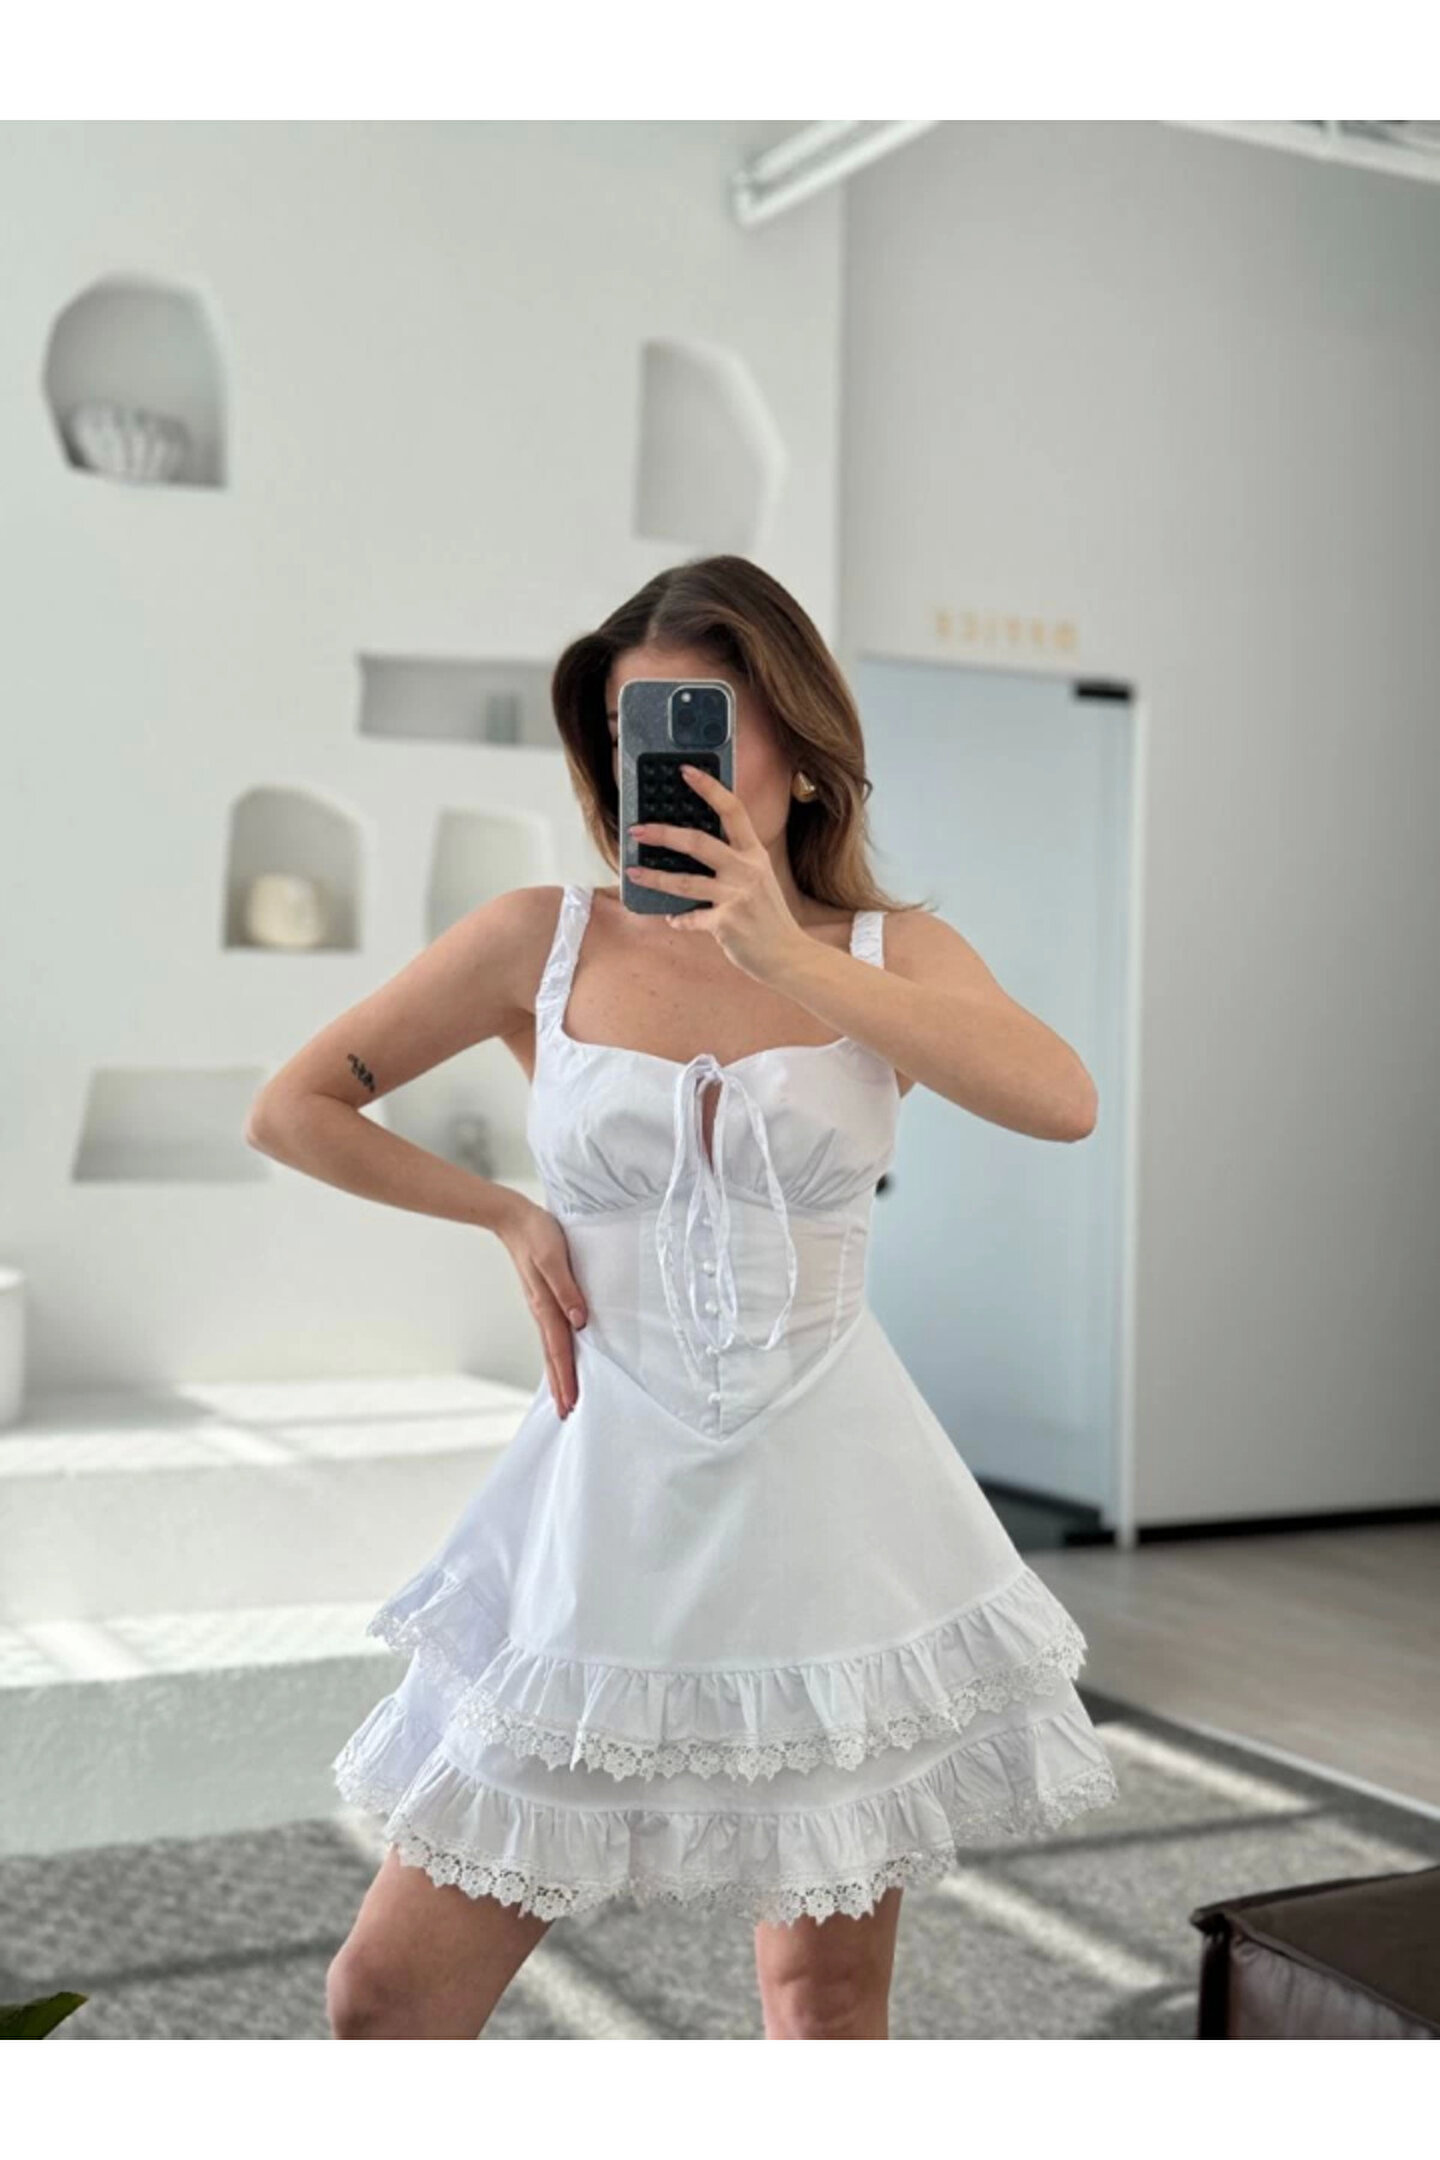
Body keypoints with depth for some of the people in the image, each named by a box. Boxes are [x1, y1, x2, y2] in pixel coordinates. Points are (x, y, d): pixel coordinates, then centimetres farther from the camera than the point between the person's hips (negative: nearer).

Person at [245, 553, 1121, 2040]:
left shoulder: (895, 956, 2)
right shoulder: (543, 942, 1)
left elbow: (1062, 1102, -19)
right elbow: (294, 1107, 10)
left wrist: (786, 955, -24)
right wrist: (507, 1216, 3)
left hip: (832, 1514, 0)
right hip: (616, 1512, 1)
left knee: (829, 2013, 10)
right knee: (388, 1995, 3)